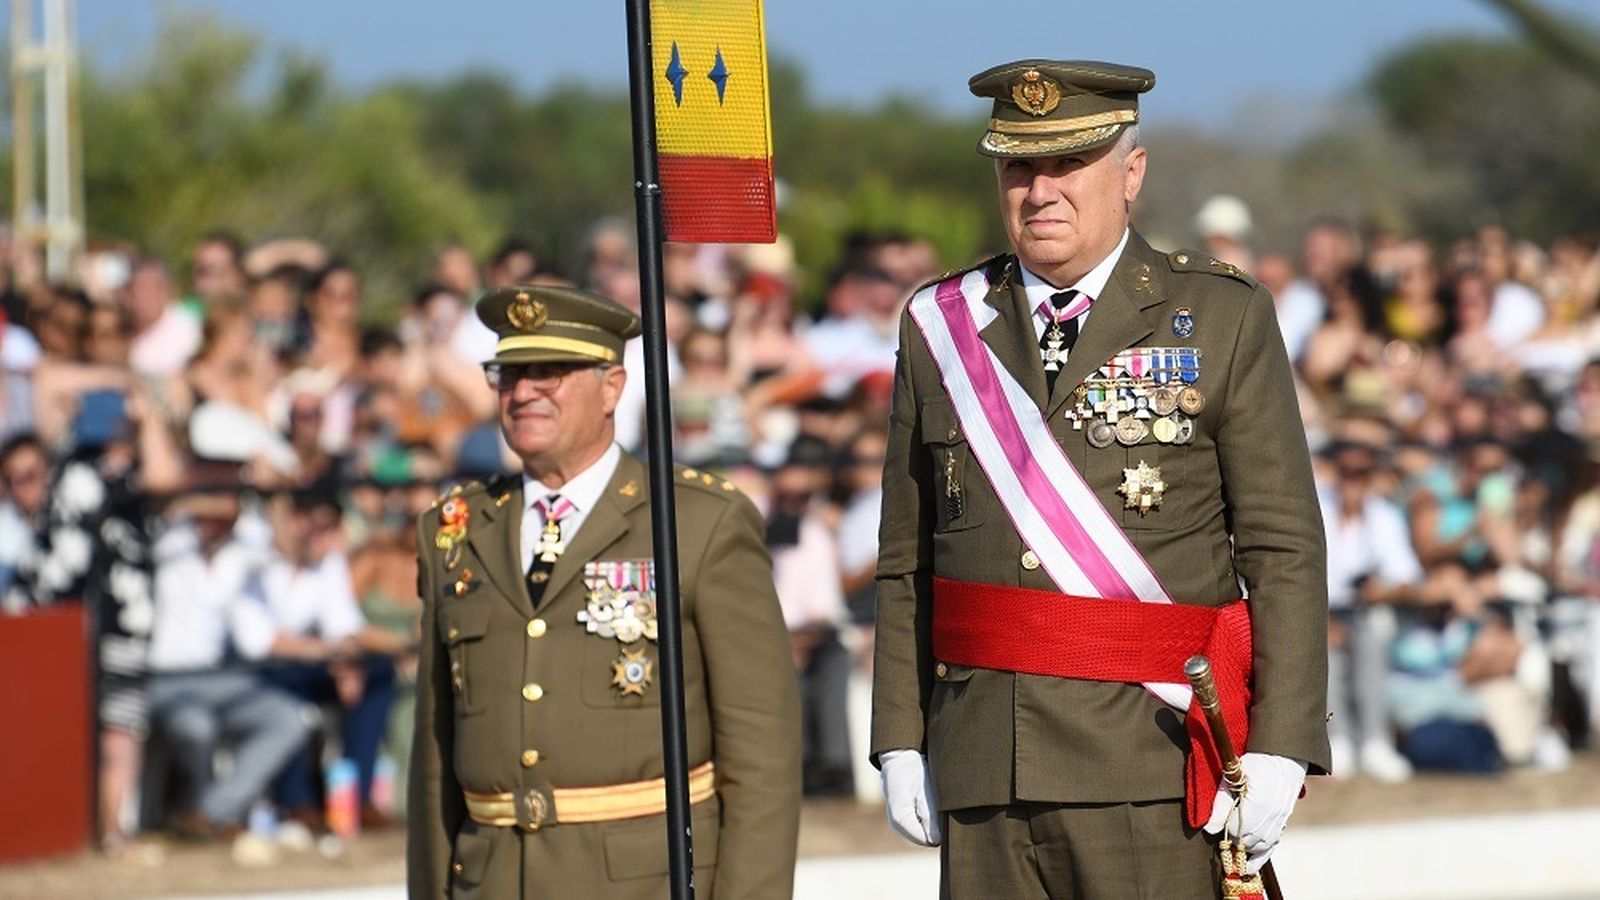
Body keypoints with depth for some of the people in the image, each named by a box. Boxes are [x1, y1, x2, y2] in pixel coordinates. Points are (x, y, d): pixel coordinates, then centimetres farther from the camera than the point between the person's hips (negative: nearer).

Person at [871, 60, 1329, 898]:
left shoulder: (1223, 319, 2)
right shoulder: (942, 327, 12)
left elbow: (1284, 552, -2)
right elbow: (908, 560, 14)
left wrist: (1278, 750, -10)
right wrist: (901, 740, 8)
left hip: (1155, 766, -3)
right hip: (983, 765, 3)